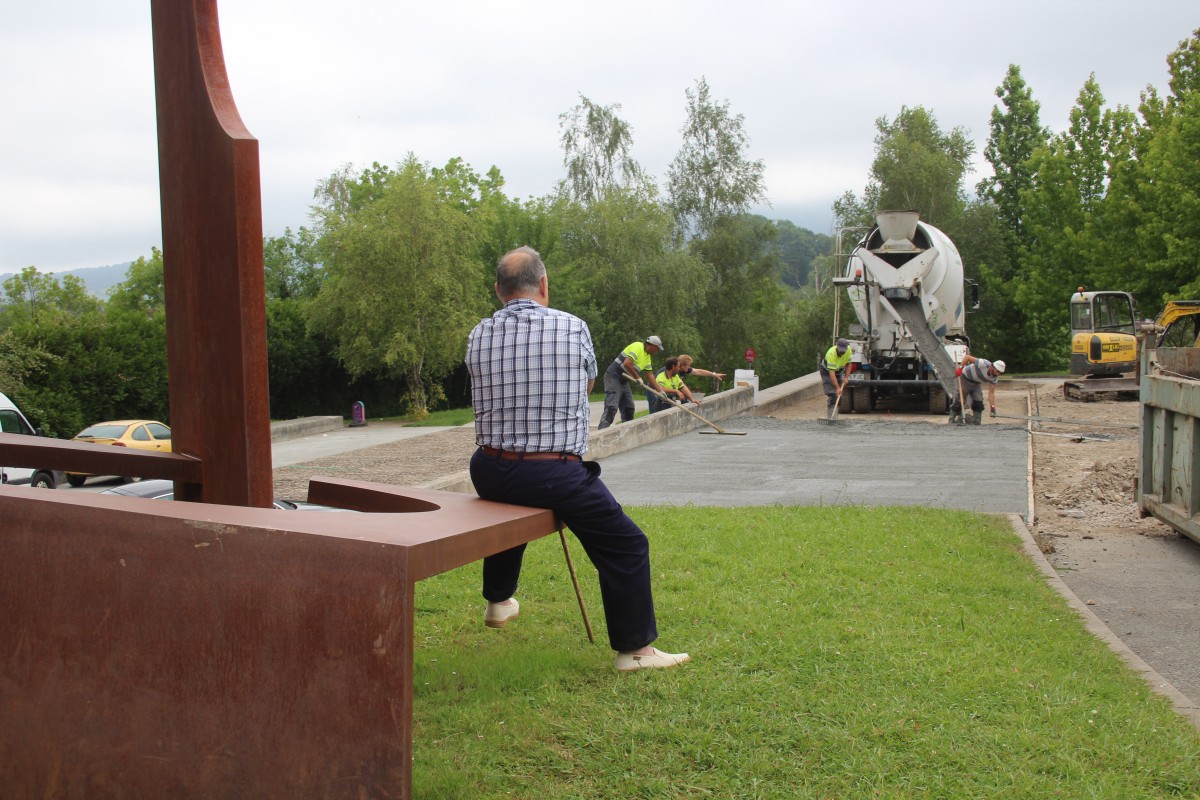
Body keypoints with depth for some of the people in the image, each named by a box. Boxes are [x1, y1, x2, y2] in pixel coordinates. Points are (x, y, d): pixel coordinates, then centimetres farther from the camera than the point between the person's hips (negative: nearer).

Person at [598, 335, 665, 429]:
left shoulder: (647, 356, 15)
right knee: (612, 407, -19)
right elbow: (627, 364, -27)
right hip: (613, 376, -10)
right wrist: (638, 378, -16)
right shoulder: (638, 347, -15)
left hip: (624, 381, 10)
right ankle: (602, 431, -25)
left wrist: (660, 390, 15)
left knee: (629, 407, 9)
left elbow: (650, 375, 20)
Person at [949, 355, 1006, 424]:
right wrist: (960, 368, -37)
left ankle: (976, 422, 7)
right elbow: (967, 357, -28)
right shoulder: (983, 364, -33)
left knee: (978, 403, -5)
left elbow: (991, 393, -10)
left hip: (976, 384, 6)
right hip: (965, 379, -6)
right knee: (959, 401, -7)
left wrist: (992, 406, -21)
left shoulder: (994, 378, -13)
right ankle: (952, 420, 3)